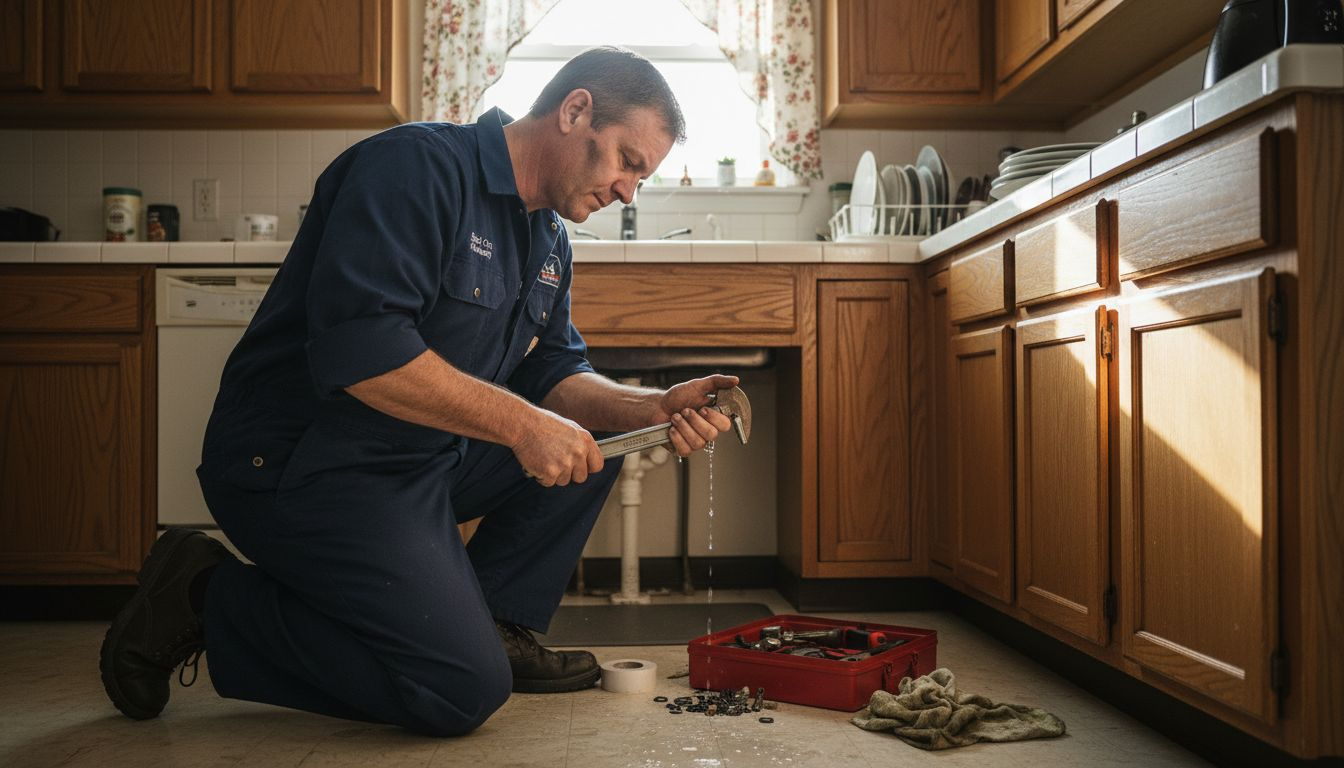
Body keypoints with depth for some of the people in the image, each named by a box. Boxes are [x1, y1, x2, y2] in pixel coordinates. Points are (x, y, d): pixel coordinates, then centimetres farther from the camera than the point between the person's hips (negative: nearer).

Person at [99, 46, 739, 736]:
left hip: (428, 457, 9)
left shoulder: (548, 241, 12)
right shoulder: (418, 165, -17)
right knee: (466, 690, -17)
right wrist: (518, 423, -25)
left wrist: (654, 408, -9)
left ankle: (498, 626, 5)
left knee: (597, 432, 5)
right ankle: (207, 599, -2)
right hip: (303, 465, -9)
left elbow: (552, 376, 10)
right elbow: (357, 348, -28)